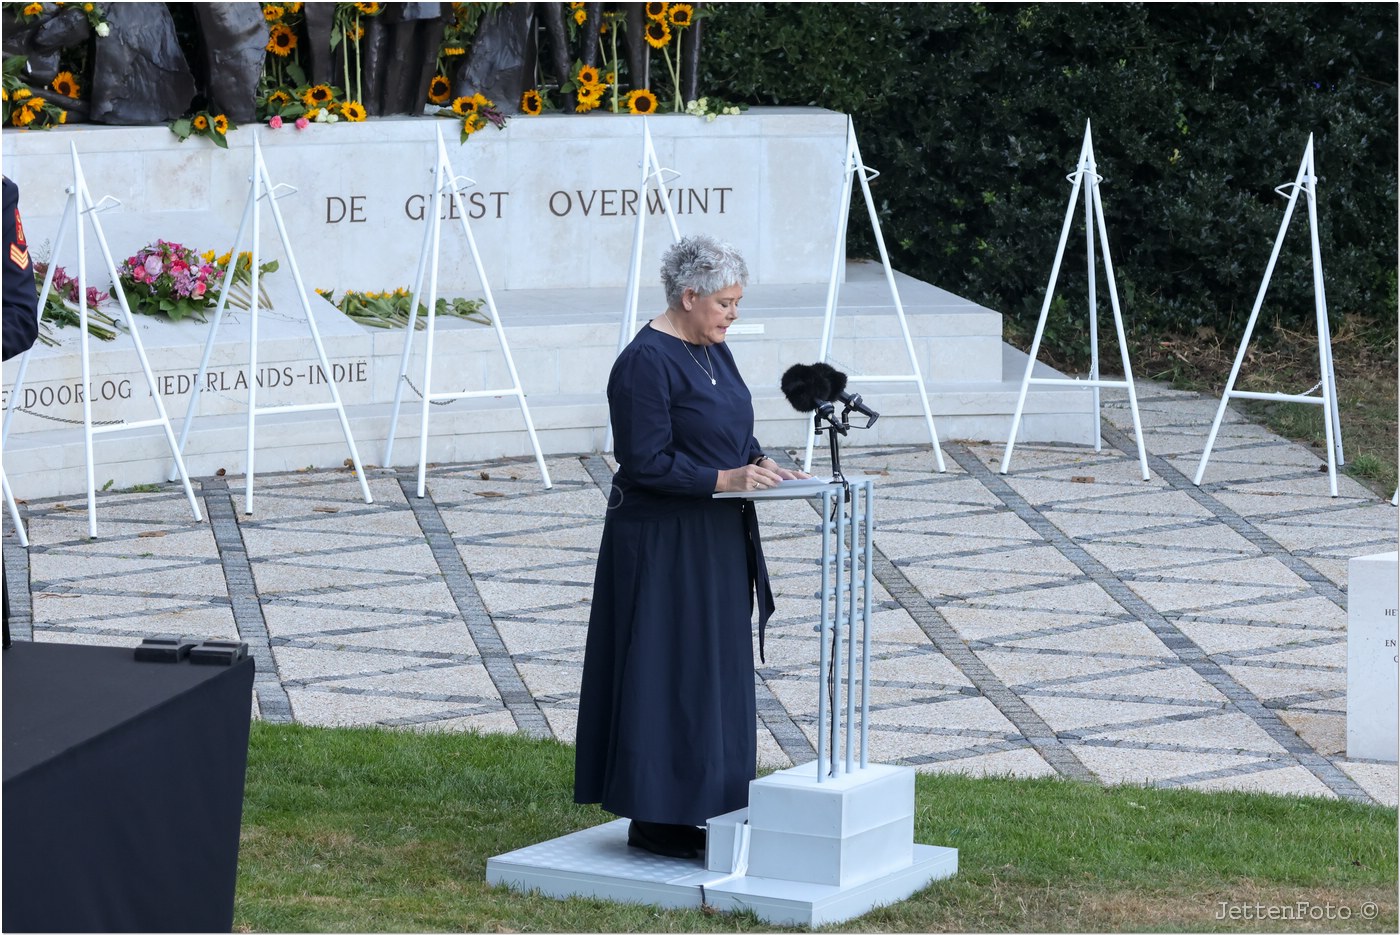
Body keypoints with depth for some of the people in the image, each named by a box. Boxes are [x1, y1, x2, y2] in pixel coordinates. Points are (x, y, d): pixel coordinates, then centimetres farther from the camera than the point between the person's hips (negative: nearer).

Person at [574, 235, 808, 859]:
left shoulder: (713, 351, 10)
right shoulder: (645, 362, -18)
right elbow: (647, 462, -21)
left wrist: (760, 463, -1)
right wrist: (725, 478, -24)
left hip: (716, 545, 9)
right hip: (664, 545, -9)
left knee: (714, 676, 12)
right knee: (666, 676, -4)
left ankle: (697, 805, 20)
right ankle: (652, 819, 3)